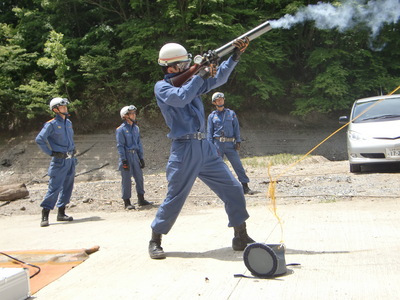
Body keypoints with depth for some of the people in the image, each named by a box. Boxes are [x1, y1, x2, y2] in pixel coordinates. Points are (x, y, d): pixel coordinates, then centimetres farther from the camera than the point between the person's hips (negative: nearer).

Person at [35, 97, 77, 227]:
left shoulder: (68, 122, 13)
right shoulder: (51, 124, -10)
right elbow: (39, 139, -15)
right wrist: (51, 153, -14)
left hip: (71, 159, 7)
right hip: (59, 161, -7)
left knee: (67, 187, 9)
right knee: (54, 187, -10)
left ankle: (61, 213, 17)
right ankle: (45, 215, -4)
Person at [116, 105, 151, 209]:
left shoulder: (136, 128, 12)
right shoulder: (121, 129, -9)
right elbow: (120, 146, -10)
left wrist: (141, 157, 12)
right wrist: (124, 160, -15)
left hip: (135, 155, 6)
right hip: (126, 155, -6)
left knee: (139, 177, 8)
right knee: (126, 179, -2)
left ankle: (141, 199, 20)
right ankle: (127, 202, 4)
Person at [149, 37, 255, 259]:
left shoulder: (191, 83, 18)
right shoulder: (161, 87, -1)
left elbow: (218, 78, 12)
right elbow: (180, 98, -20)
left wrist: (235, 56, 1)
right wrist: (201, 75, -12)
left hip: (205, 148, 7)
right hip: (184, 150, -6)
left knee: (232, 189, 3)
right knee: (175, 198, -2)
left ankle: (241, 238, 13)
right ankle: (155, 241, 16)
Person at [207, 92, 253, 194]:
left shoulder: (231, 113, 14)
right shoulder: (212, 116, 11)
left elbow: (236, 128, 11)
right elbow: (209, 132, 8)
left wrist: (238, 141, 0)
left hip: (230, 143, 0)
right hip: (218, 144, 0)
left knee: (238, 164, -6)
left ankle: (245, 186, -5)